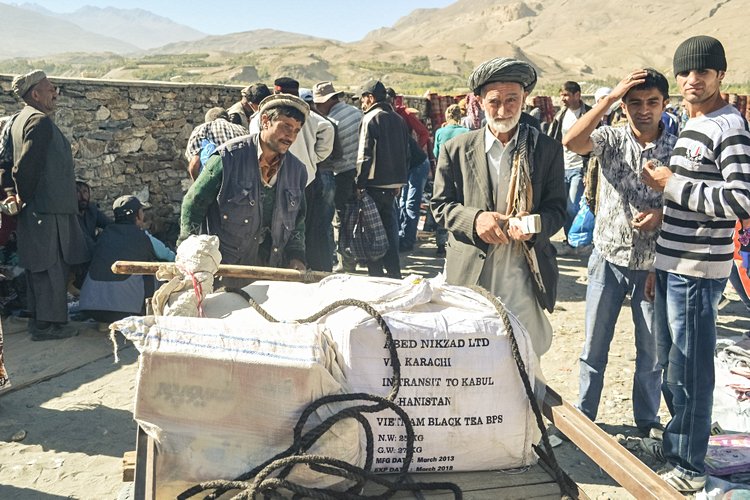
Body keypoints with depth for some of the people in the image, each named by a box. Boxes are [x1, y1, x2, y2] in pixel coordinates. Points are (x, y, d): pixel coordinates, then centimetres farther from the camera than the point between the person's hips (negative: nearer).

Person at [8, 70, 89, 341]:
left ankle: (40, 319, 23)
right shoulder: (40, 120, -15)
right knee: (51, 266, -3)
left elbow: (22, 163, 18)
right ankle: (48, 323, 3)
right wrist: (24, 196, -9)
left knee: (40, 268, 15)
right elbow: (26, 166, -21)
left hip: (39, 209, 10)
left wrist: (22, 196, 13)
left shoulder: (21, 119, 18)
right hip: (47, 208, -10)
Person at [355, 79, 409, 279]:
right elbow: (406, 153, 16)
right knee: (389, 226, 13)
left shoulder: (370, 119, -10)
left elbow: (364, 155, -15)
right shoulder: (399, 119, 12)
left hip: (374, 183, -7)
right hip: (394, 182, 7)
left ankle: (376, 273, 5)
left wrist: (359, 183, -11)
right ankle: (394, 273, 15)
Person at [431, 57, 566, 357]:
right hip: (471, 276, 0)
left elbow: (557, 208, 6)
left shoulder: (548, 149, 6)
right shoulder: (456, 150, 5)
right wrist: (475, 219, -15)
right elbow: (440, 206, 6)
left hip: (525, 278, 1)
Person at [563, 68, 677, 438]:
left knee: (652, 348, 13)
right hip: (608, 259, 0)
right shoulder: (611, 139, -6)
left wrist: (663, 213, -19)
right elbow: (571, 141, -26)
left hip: (653, 263, 1)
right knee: (594, 345, 10)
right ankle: (583, 416, 26)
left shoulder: (677, 148, -4)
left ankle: (647, 420, 32)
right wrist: (610, 97, -25)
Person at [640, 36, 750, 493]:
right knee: (670, 362, 19)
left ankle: (689, 465, 13)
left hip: (697, 270, -9)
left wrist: (673, 185, -17)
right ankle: (676, 439, 35)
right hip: (671, 265, 9)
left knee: (690, 368, 0)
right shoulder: (691, 125, 15)